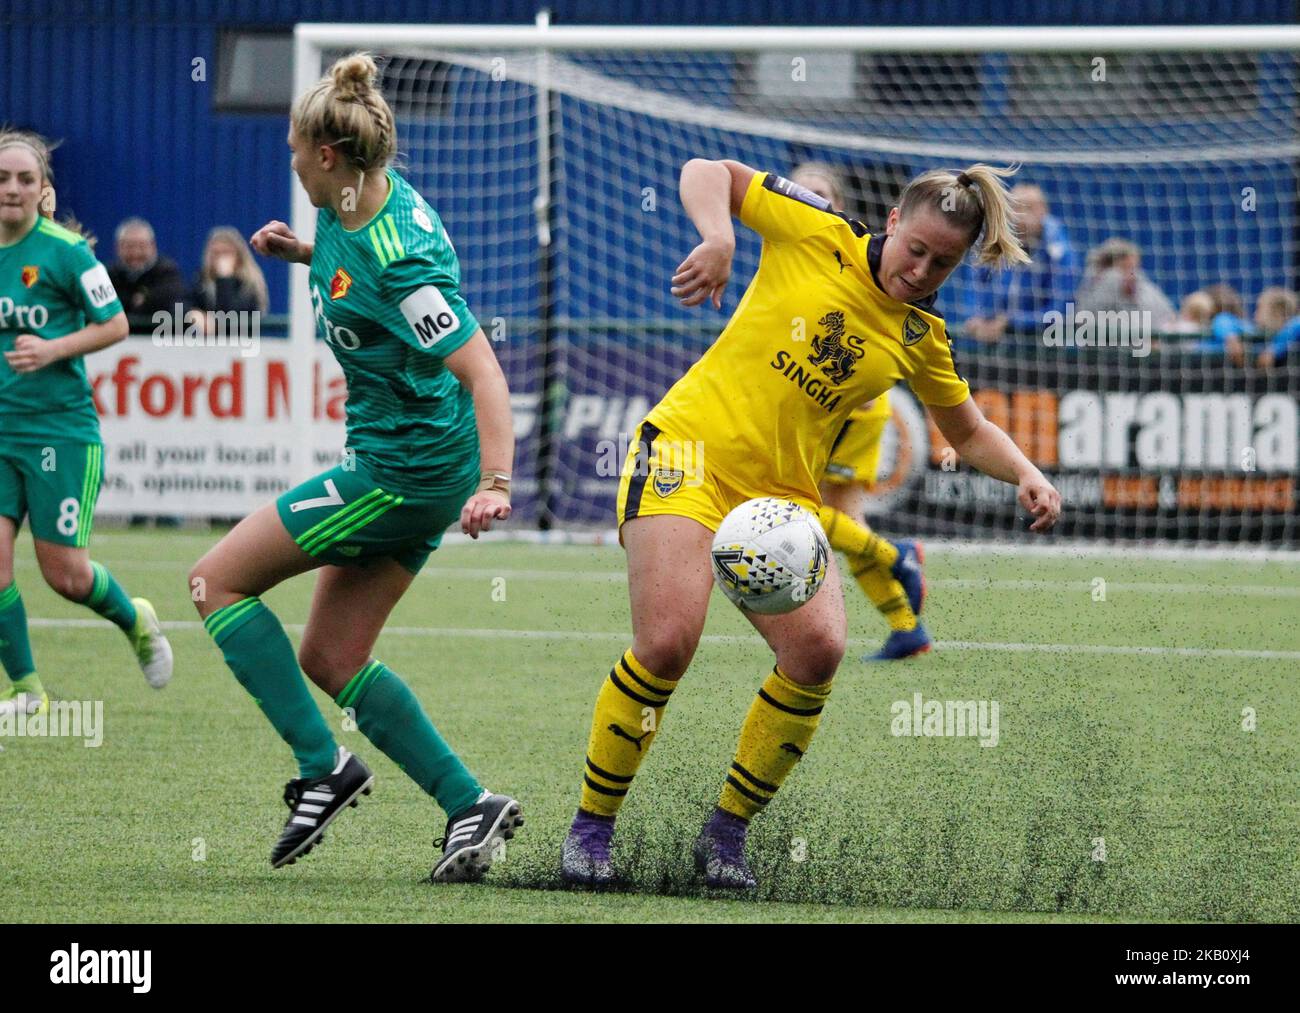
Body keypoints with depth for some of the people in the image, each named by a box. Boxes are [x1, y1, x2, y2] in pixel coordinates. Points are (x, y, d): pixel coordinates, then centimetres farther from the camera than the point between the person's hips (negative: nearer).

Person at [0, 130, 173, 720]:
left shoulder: (63, 250, -11)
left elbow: (115, 324, -6)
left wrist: (53, 349, -18)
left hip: (61, 428, -4)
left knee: (64, 573, -1)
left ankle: (135, 621, 31)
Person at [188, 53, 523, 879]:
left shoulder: (398, 257, -25)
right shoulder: (373, 200, 2)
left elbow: (481, 369, -29)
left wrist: (497, 483, -38)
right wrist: (304, 252, 11)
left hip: (406, 466, -10)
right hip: (414, 468, 10)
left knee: (218, 579, -1)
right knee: (331, 659, 11)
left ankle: (323, 767, -3)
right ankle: (469, 803, 9)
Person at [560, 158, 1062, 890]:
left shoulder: (923, 338, 10)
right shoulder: (816, 237, -2)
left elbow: (969, 432, 24)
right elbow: (707, 173, 1)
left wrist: (1027, 475, 5)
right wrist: (718, 238, -19)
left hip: (782, 496, 4)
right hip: (691, 449, -4)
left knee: (818, 649, -20)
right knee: (669, 642, -23)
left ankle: (727, 832, -1)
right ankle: (591, 828, -3)